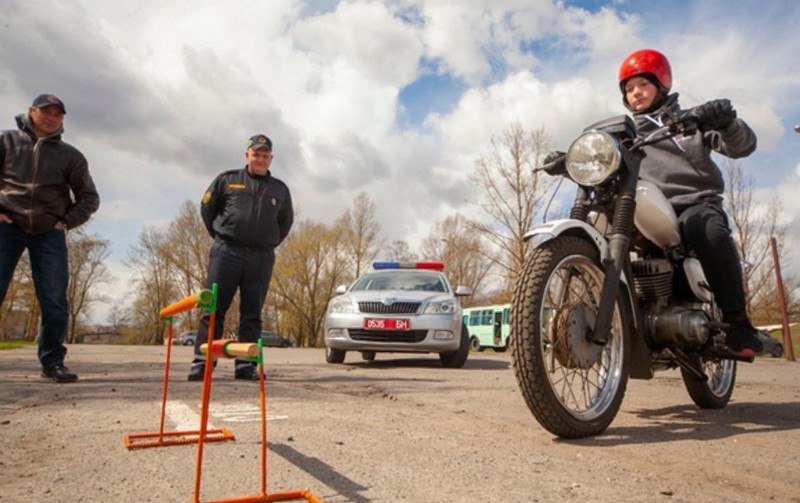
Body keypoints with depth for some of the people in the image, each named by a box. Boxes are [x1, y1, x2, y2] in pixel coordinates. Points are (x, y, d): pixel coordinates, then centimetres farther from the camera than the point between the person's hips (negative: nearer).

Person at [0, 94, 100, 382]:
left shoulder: (70, 155, 11)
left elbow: (89, 198, 12)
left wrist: (66, 222, 0)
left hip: (49, 233, 1)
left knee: (55, 301, -4)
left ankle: (52, 361, 6)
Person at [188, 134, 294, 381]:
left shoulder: (280, 189, 14)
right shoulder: (227, 180, 8)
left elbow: (286, 221, 23)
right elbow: (207, 207, 14)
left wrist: (269, 243, 12)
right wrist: (221, 236, 9)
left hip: (261, 258, 2)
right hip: (226, 252, -2)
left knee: (252, 314, 3)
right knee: (213, 308, -4)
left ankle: (246, 364, 6)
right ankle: (201, 363, -2)